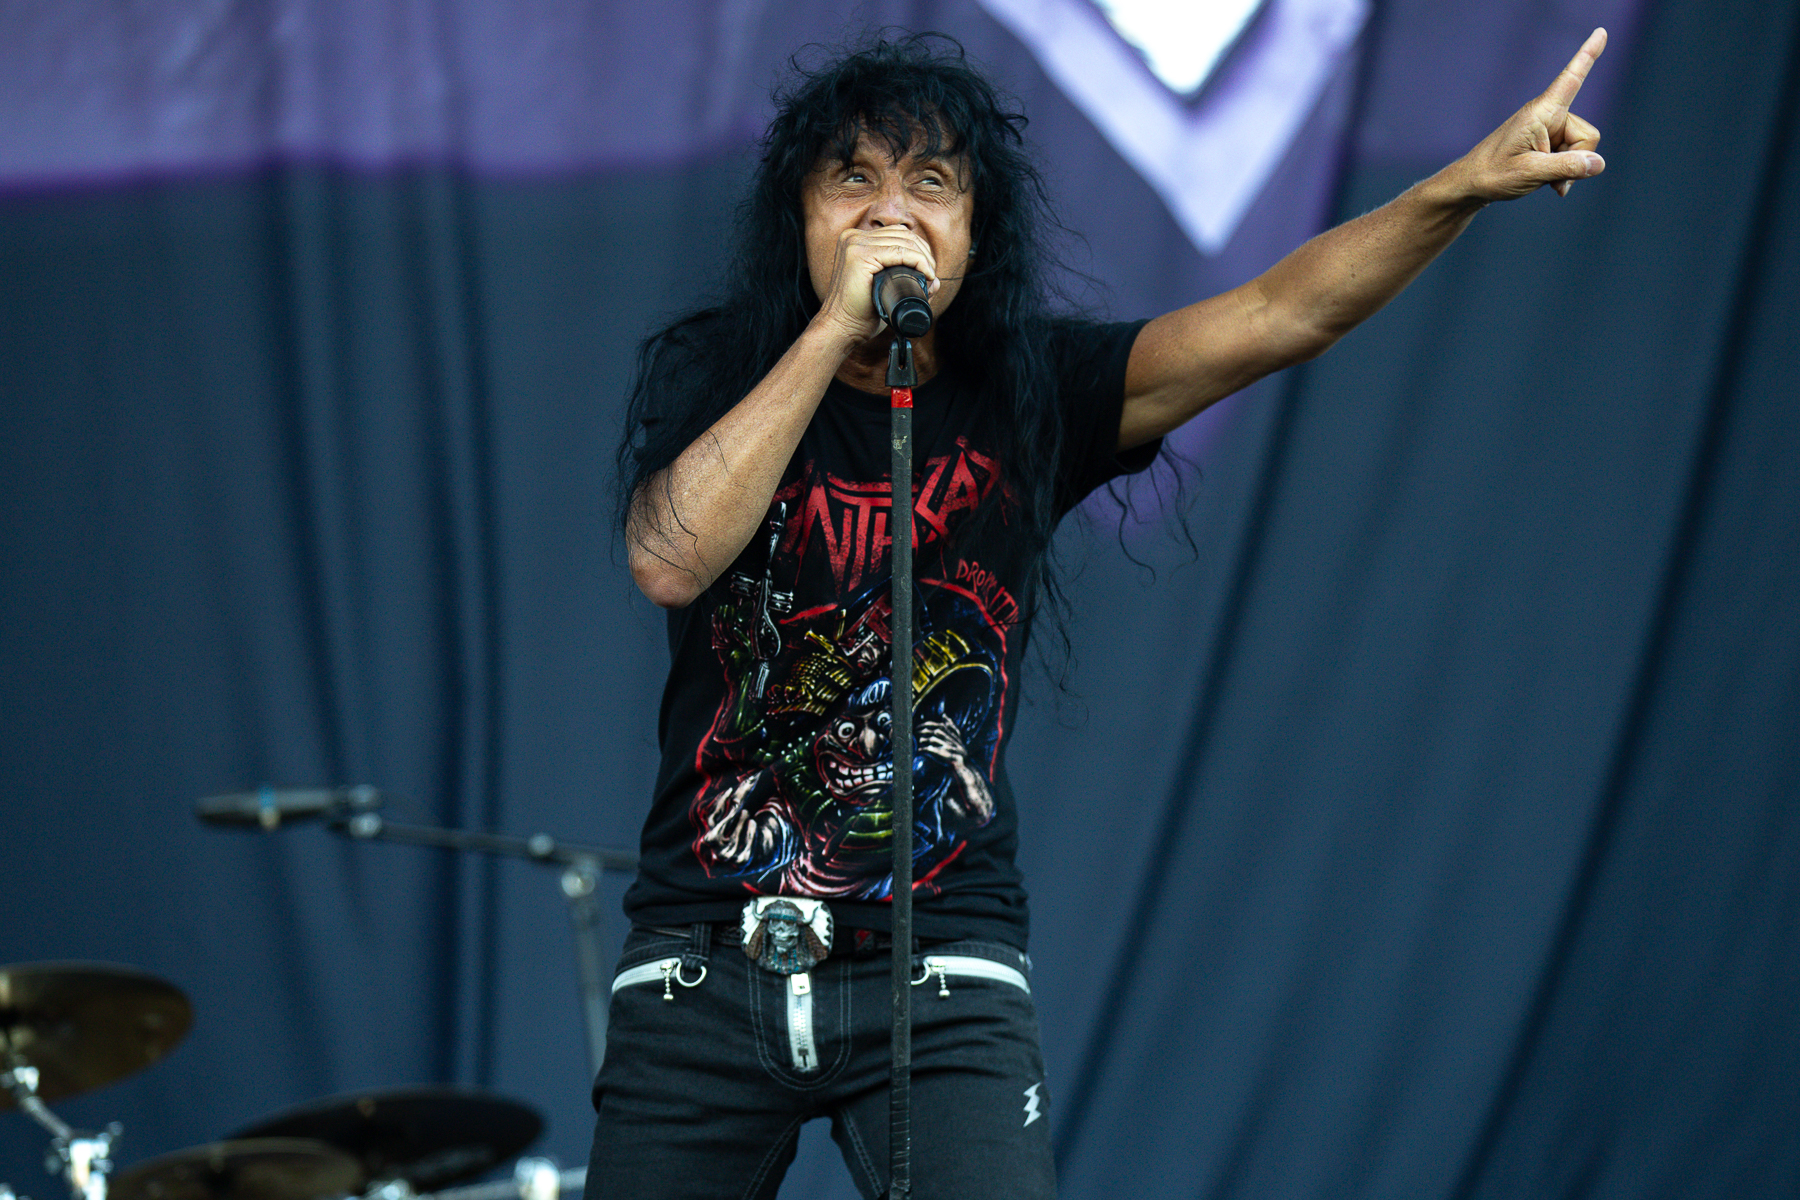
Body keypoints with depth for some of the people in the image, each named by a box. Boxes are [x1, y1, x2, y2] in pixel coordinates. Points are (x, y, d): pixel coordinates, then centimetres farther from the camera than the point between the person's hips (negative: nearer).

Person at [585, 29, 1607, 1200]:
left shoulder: (1028, 391, 3)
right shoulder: (710, 370, 1)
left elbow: (1279, 314, -8)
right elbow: (672, 558, -18)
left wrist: (1465, 186, -22)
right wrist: (836, 326, -19)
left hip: (942, 978, 0)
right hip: (706, 965, 0)